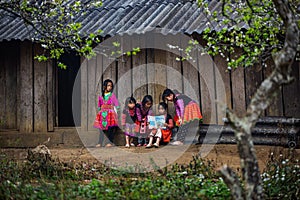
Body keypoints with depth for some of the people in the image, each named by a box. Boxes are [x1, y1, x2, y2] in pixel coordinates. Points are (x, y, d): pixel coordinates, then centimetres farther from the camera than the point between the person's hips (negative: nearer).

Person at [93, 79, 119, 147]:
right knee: (102, 129, -1)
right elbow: (99, 106, 17)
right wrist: (100, 111, 7)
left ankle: (110, 142, -1)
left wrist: (115, 113, -5)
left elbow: (116, 105, 2)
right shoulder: (101, 96, 11)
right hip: (102, 115, 2)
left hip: (111, 114, -2)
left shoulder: (112, 95, 4)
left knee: (110, 128, -6)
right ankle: (100, 143, 1)